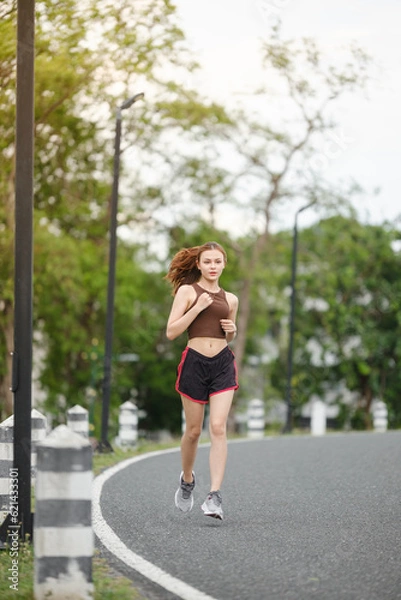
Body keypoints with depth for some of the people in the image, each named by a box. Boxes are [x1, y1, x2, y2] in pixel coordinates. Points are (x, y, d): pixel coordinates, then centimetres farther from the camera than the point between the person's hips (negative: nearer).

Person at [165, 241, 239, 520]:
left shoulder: (230, 299, 13)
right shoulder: (187, 291, 2)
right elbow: (171, 332, -5)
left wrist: (232, 330, 4)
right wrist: (197, 308, -13)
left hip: (223, 364, 2)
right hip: (194, 363, -2)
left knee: (218, 428, -13)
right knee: (193, 430, 7)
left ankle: (215, 495, -17)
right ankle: (187, 479, 35)